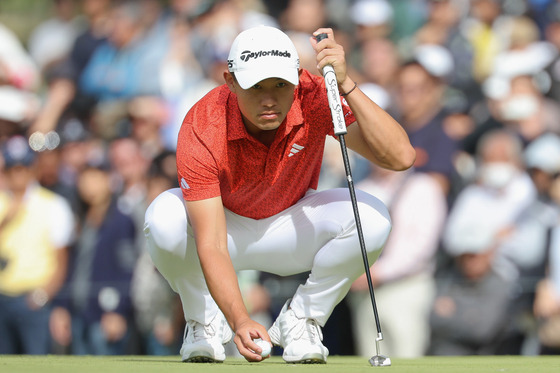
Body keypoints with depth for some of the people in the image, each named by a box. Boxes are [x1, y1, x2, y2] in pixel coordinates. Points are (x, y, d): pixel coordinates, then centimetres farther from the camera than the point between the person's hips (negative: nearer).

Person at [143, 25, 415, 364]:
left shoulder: (314, 98, -28)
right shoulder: (201, 129, -33)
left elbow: (400, 157, -39)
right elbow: (211, 246, -38)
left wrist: (346, 85, -48)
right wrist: (240, 322, -54)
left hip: (290, 231, 2)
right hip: (225, 228, -2)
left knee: (373, 219, -28)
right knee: (164, 218, -36)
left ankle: (300, 320, -4)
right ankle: (204, 321, -5)